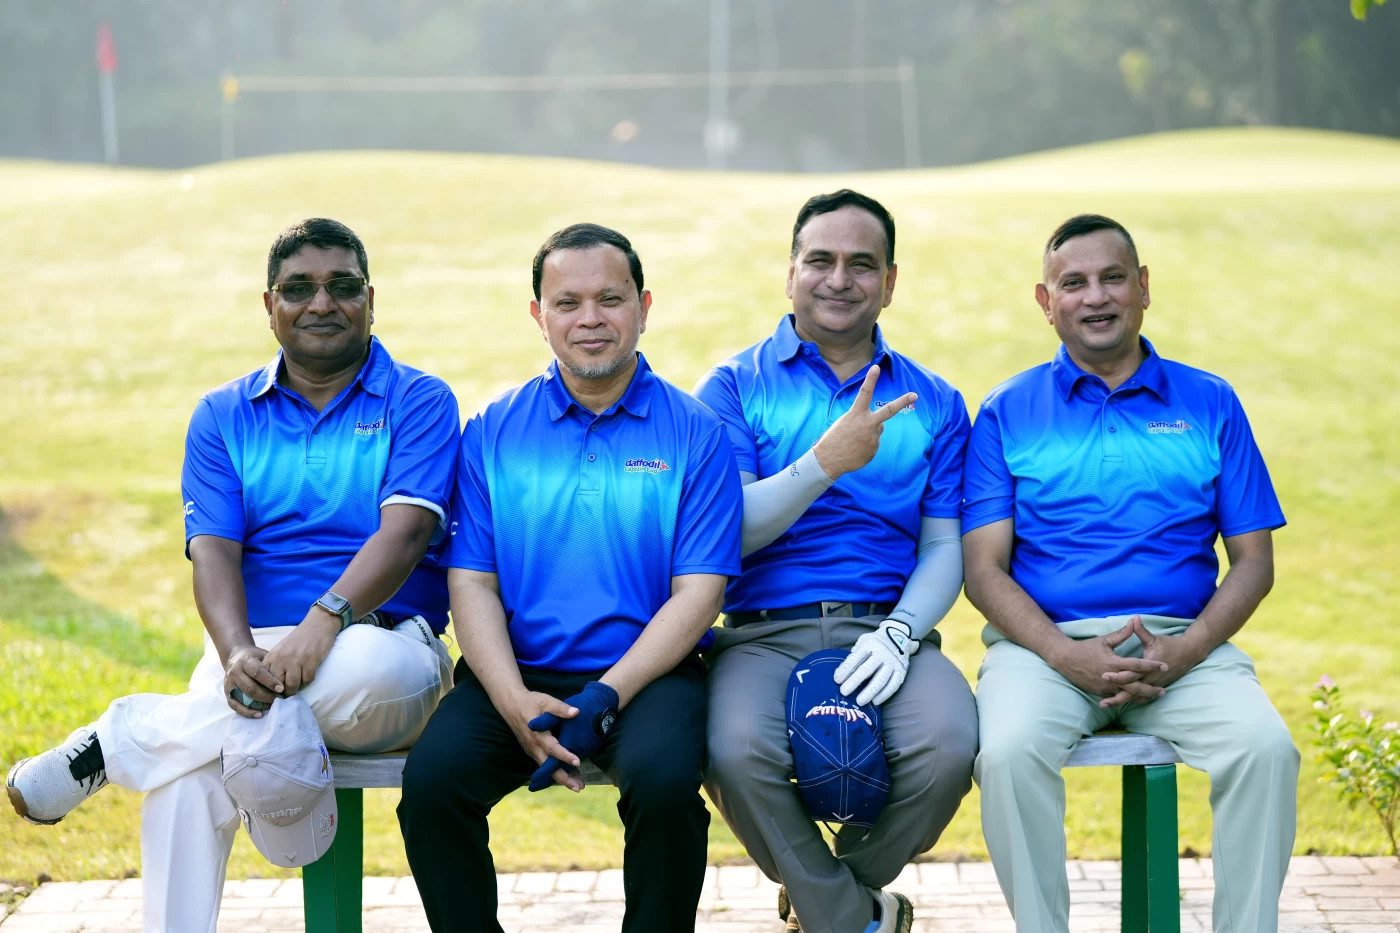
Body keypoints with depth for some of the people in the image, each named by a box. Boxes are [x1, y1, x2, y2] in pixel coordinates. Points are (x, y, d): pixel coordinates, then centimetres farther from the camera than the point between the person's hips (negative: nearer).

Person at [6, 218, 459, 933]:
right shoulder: (224, 416, 14)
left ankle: (117, 739, -22)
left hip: (381, 642, -1)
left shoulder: (418, 403, 6)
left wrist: (325, 620, -29)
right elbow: (213, 552, 1)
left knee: (369, 670, -39)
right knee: (192, 773, -32)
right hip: (256, 650, 2)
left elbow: (404, 532, -10)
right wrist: (238, 654, -21)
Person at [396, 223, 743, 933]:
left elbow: (698, 592, -3)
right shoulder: (491, 433, 10)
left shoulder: (694, 434, 4)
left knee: (663, 779, -32)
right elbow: (471, 582, 5)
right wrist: (515, 702, -12)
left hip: (647, 672, -2)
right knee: (431, 779, -25)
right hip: (517, 674, 2)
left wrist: (602, 697, -15)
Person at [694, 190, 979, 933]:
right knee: (737, 754, -34)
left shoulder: (932, 404, 16)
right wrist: (826, 462, -18)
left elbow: (945, 547, 9)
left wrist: (899, 634, -12)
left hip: (885, 632, 2)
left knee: (948, 749, -29)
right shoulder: (734, 386, 9)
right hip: (763, 634, -2)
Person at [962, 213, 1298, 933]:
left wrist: (1185, 651, -9)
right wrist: (1067, 656, -14)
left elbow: (1253, 560, 10)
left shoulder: (1210, 404, 13)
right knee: (1009, 752, -32)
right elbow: (984, 569, 3)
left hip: (1183, 646, 1)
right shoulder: (1006, 413, 10)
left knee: (1267, 749, -28)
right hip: (1046, 642, -1)